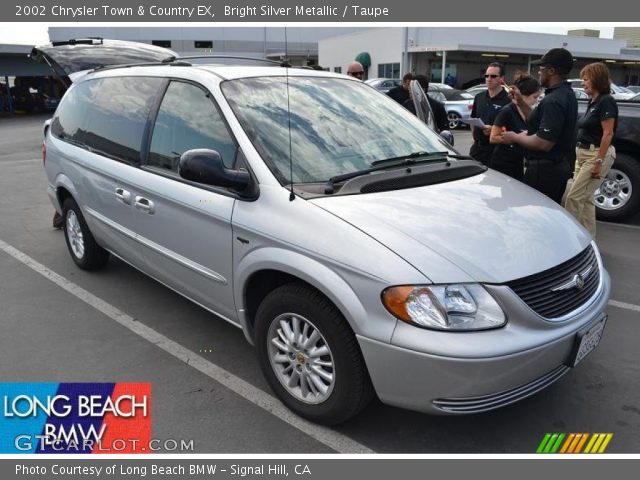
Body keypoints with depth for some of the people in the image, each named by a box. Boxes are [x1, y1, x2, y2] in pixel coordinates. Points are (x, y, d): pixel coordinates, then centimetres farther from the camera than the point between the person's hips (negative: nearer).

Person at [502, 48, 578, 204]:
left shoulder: (553, 100, -21)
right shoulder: (566, 94, 12)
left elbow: (544, 143, -27)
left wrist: (514, 137, -12)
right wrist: (521, 103, 13)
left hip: (545, 169, -10)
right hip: (560, 165, 11)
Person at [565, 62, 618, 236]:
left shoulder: (606, 101, -12)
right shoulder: (592, 102, 14)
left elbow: (608, 134, -18)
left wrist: (599, 162, -22)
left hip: (597, 154, -9)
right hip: (583, 154, 9)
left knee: (574, 197, -9)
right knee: (585, 198, 11)